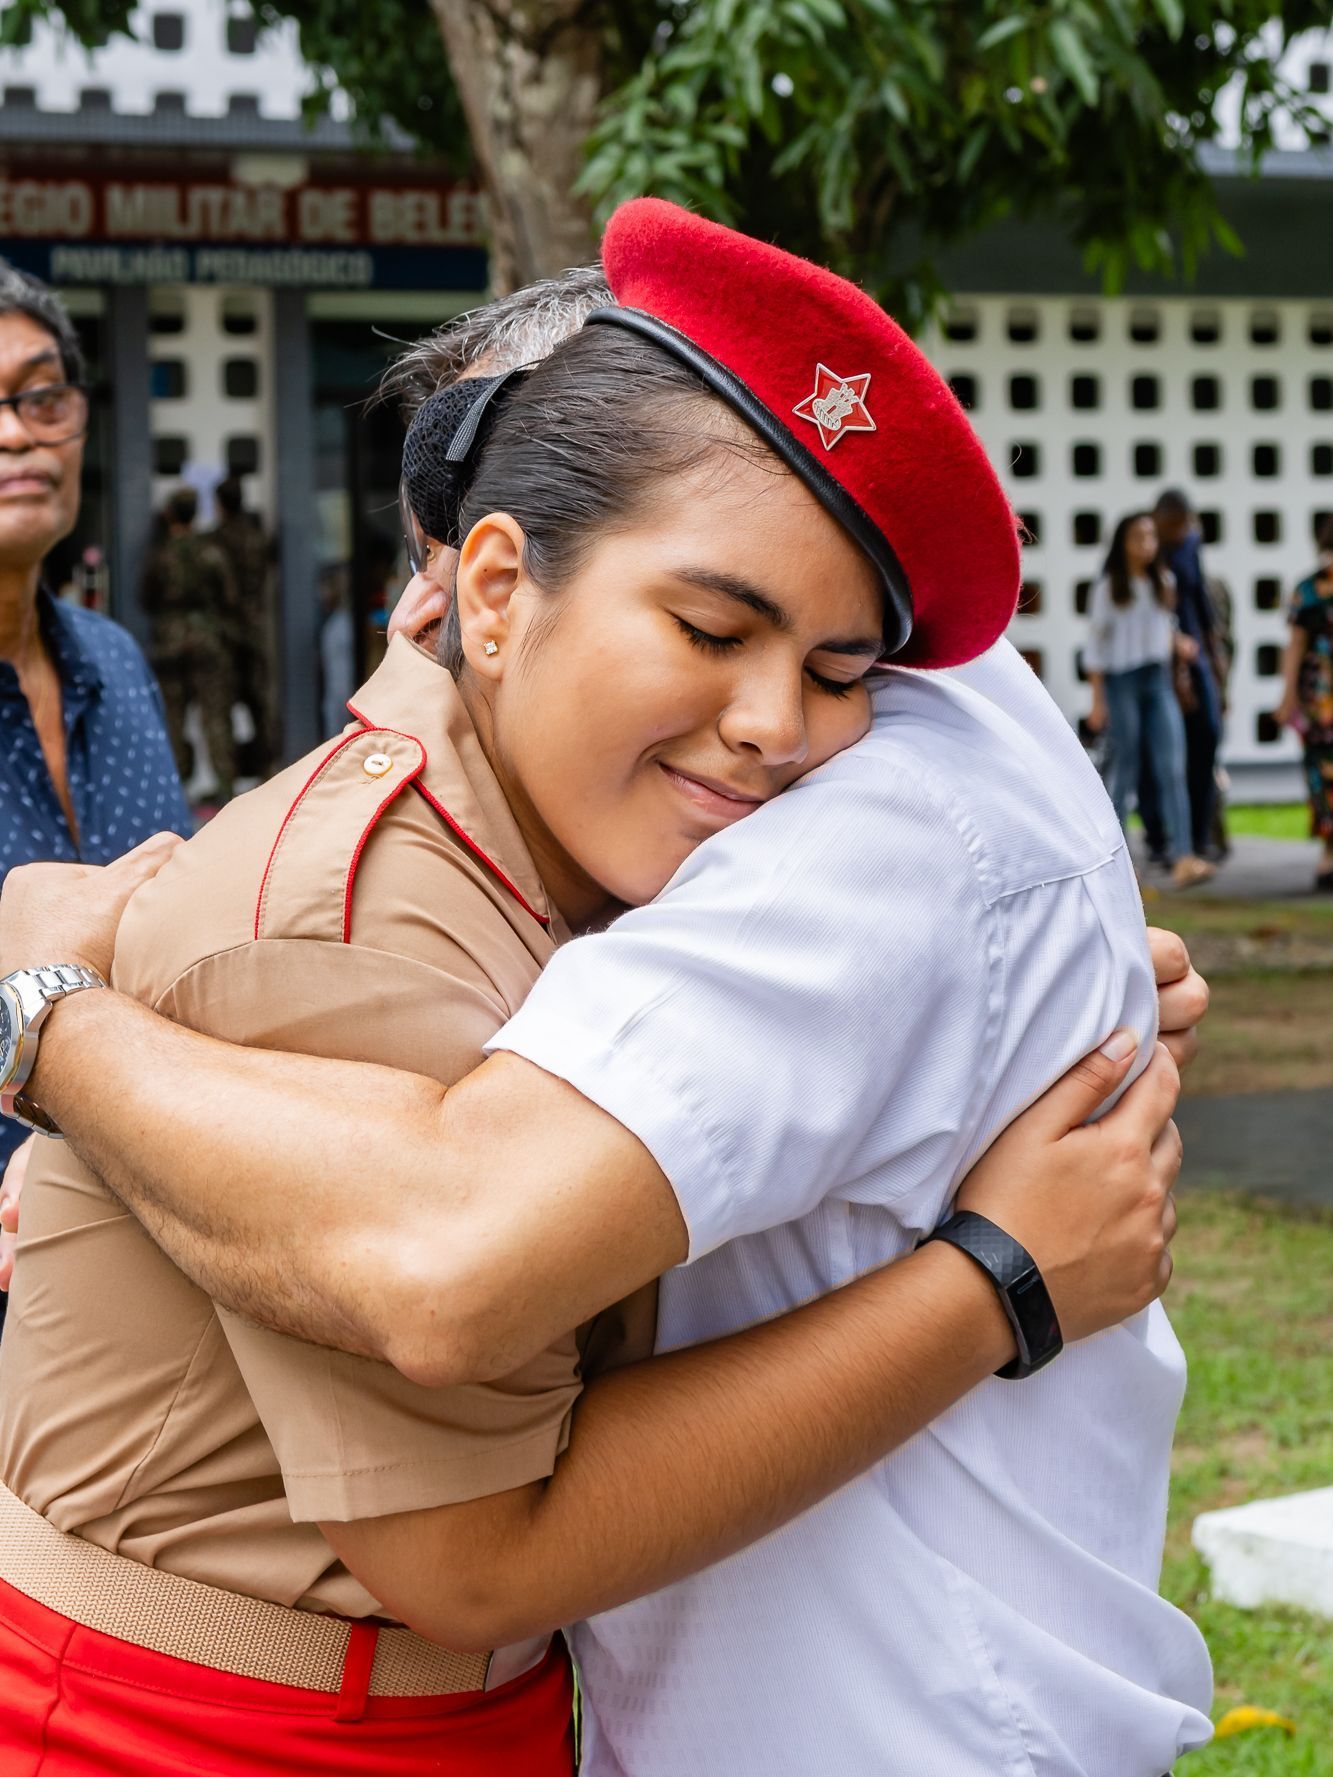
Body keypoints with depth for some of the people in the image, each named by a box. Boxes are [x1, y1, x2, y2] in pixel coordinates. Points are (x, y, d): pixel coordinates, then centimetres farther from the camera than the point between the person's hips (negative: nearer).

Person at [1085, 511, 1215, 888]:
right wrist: (1098, 701, -6)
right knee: (1126, 770, 1)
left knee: (1172, 770, -10)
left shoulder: (1164, 582, 11)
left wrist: (1180, 642, 1)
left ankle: (1183, 859, -19)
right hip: (1122, 682, -4)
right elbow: (1096, 645, -2)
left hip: (1160, 682, 4)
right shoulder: (1109, 587, -2)